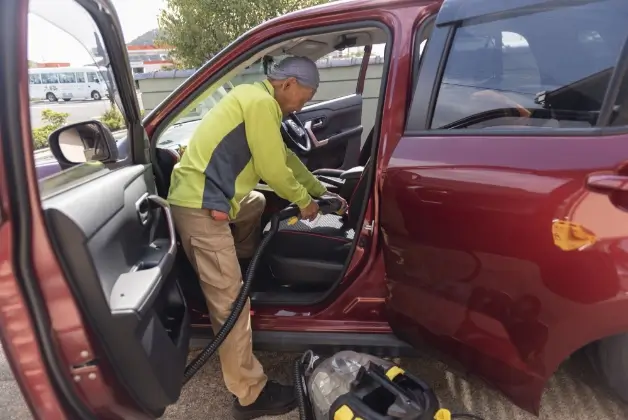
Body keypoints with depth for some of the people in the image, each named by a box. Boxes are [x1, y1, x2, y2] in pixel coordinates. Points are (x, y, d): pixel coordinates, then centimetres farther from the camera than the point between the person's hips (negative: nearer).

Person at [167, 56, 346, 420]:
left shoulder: (256, 100, 21)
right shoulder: (261, 103, -10)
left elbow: (285, 158, 26)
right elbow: (273, 169, -12)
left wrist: (321, 191, 28)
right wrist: (305, 201, 5)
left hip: (203, 199, 10)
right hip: (200, 206, -10)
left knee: (257, 205, 32)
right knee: (230, 302, -7)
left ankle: (239, 276, 34)